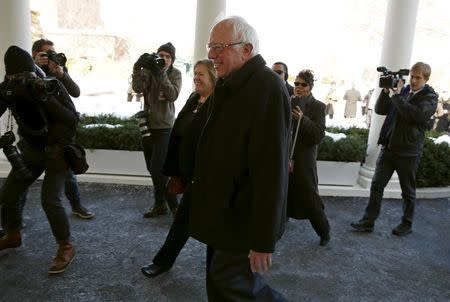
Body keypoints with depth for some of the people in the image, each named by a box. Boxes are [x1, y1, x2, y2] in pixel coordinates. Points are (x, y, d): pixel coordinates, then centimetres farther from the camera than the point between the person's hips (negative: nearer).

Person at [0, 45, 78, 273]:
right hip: (31, 151, 5)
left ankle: (66, 248, 1)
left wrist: (45, 98, -37)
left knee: (50, 200, -17)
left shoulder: (52, 86, -19)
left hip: (57, 150, -5)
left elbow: (73, 120, -27)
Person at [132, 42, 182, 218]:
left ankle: (173, 205, 3)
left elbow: (173, 95, -19)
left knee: (158, 169, -12)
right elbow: (138, 88, -13)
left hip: (164, 127, -4)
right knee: (153, 169, 11)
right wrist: (138, 68, -26)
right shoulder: (149, 70, 4)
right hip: (148, 125, 4)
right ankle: (160, 205, 25)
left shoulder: (175, 74, -1)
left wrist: (161, 74, -27)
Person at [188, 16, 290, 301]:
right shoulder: (229, 85, 8)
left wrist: (263, 239, -24)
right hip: (224, 211, 9)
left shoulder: (267, 89, -23)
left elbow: (271, 170, -26)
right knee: (218, 278, 20)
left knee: (232, 279, 5)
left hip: (244, 217, -9)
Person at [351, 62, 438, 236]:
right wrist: (386, 91, -7)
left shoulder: (430, 97, -4)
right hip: (389, 147, 4)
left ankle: (407, 224, 28)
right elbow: (380, 110, 7)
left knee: (408, 191, 11)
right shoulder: (403, 91, 9)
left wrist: (397, 95, -18)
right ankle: (368, 221, 11)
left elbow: (416, 114, -22)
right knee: (376, 185, 3)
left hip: (408, 151, -4)